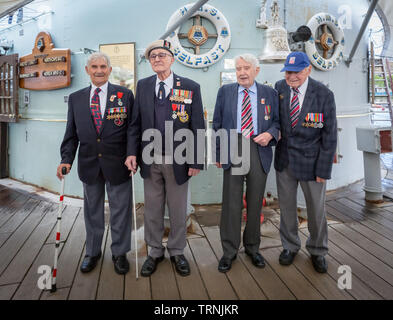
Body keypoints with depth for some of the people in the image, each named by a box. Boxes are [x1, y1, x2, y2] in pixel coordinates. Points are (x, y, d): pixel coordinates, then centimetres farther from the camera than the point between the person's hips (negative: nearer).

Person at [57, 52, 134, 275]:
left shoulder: (125, 95, -1)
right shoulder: (76, 98, 7)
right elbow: (71, 134, 8)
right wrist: (66, 159, -4)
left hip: (117, 164, -2)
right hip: (89, 164, 3)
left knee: (120, 209, 9)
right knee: (92, 210, 16)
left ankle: (120, 253, 28)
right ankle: (92, 252, 35)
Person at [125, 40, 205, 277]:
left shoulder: (191, 87, -2)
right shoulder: (143, 86, 7)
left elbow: (198, 127, -4)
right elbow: (136, 123, 7)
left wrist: (196, 161, -8)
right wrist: (132, 152, -4)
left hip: (178, 160, -2)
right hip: (150, 160, 2)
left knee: (178, 209, 11)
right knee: (153, 209, 13)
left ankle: (177, 251, 32)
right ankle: (155, 251, 32)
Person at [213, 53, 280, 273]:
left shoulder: (270, 93, 9)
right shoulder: (225, 92, 9)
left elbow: (278, 121, 12)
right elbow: (218, 124, 9)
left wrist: (270, 134, -11)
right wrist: (218, 153, 3)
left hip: (259, 151, 1)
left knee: (256, 202, 10)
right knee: (231, 202, 1)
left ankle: (253, 247, 28)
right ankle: (229, 251, 16)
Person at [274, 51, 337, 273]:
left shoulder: (324, 95, -13)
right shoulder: (279, 89, -3)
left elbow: (330, 135, -10)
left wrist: (324, 170, -11)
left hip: (311, 160, -2)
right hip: (284, 158, 3)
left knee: (317, 208, 11)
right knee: (287, 205, 14)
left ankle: (317, 250, 35)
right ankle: (290, 246, 36)